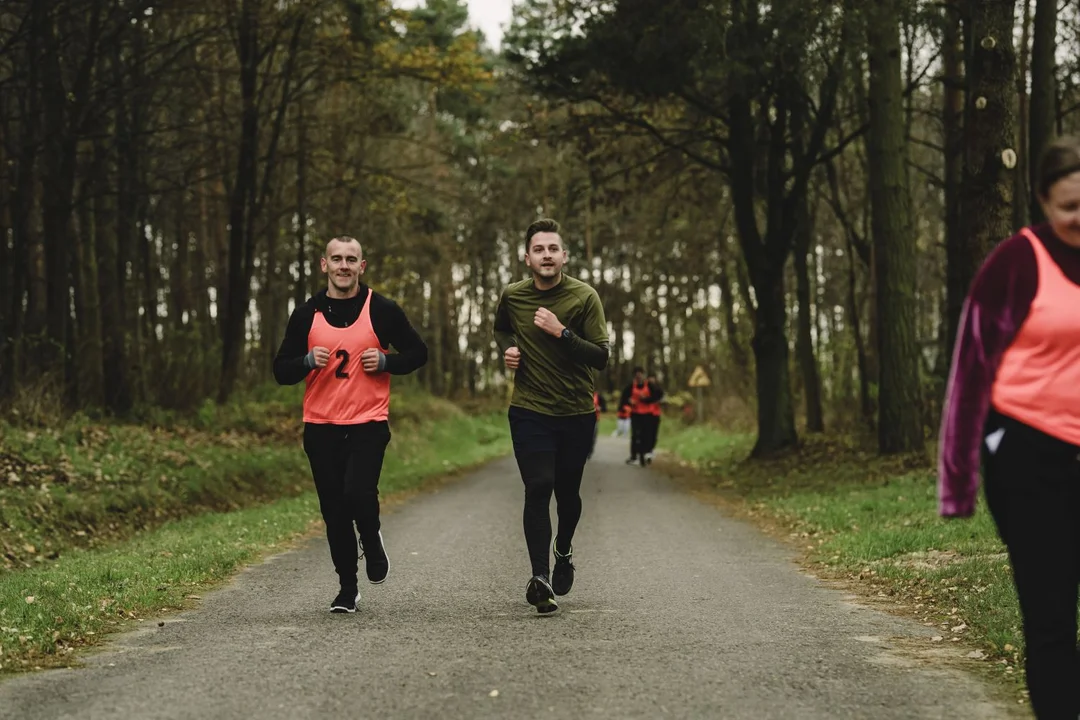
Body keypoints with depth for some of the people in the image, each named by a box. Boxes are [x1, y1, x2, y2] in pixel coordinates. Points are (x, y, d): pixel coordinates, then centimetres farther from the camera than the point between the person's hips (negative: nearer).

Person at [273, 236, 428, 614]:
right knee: (334, 511, 5)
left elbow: (417, 353, 8)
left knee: (358, 494, -20)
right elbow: (281, 370, 7)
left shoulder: (382, 310, 1)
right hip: (321, 426, 2)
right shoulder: (306, 315, 5)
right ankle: (347, 589, 20)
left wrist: (385, 361, -10)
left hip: (369, 423, -2)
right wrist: (308, 361, -14)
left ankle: (372, 542, 14)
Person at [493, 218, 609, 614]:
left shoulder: (584, 297, -9)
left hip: (576, 412, 0)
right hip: (529, 411, 0)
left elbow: (601, 357, -12)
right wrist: (507, 349, 2)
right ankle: (540, 577, -18)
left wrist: (561, 332, -22)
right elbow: (501, 328, 23)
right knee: (538, 489, -15)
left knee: (567, 492, 13)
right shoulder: (512, 296, -1)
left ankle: (563, 550, 43)